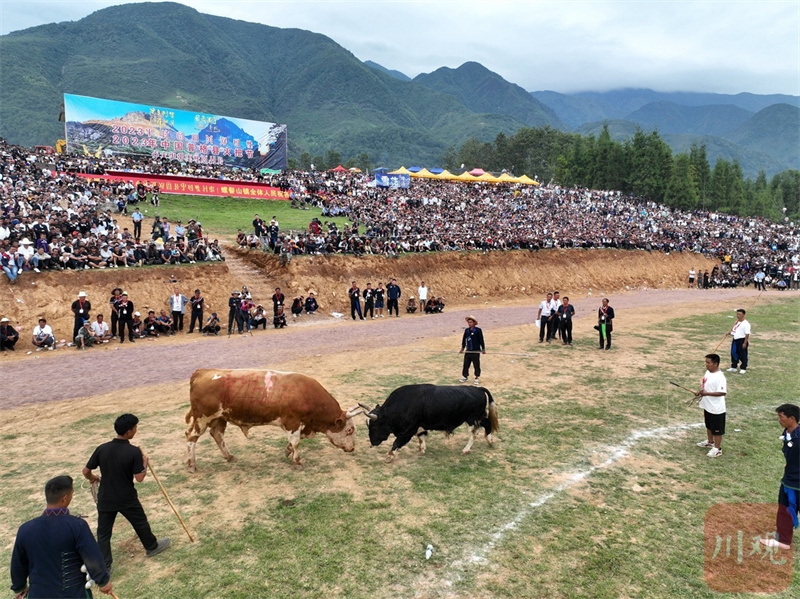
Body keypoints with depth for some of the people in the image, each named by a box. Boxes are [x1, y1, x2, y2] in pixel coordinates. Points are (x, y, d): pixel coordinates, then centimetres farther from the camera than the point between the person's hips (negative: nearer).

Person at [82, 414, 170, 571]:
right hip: (127, 498, -3)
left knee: (103, 532, 13)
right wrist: (145, 461, -2)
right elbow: (139, 478, -18)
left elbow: (86, 471, -1)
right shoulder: (134, 452, -21)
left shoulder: (102, 449, -9)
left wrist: (93, 478, 21)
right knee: (141, 523, 20)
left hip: (105, 499, 3)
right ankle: (152, 547, 40)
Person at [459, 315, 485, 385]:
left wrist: (483, 349, -4)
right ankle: (465, 376, 20)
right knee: (466, 364, 7)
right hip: (468, 351, 4)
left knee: (476, 365, 5)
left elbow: (481, 340, -5)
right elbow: (464, 339, 13)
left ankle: (477, 378, 16)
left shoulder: (478, 330, -7)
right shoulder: (466, 330, 6)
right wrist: (462, 348, 15)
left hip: (476, 351, -4)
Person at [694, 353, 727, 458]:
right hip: (707, 406, 9)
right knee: (709, 425, 27)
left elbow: (722, 392, -29)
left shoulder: (720, 377, -26)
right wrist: (699, 391, -3)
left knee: (717, 429, 7)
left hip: (716, 409, -9)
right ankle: (710, 442, 46)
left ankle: (717, 449, 21)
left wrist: (706, 393, -30)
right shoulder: (708, 372, 3)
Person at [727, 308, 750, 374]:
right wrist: (730, 332, 3)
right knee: (734, 353, 12)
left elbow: (747, 334, -16)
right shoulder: (736, 323, 13)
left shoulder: (746, 324, -14)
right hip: (735, 340, 8)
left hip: (742, 340, -8)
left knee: (743, 355, 1)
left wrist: (745, 343, -19)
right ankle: (733, 367, 24)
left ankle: (743, 368, 12)